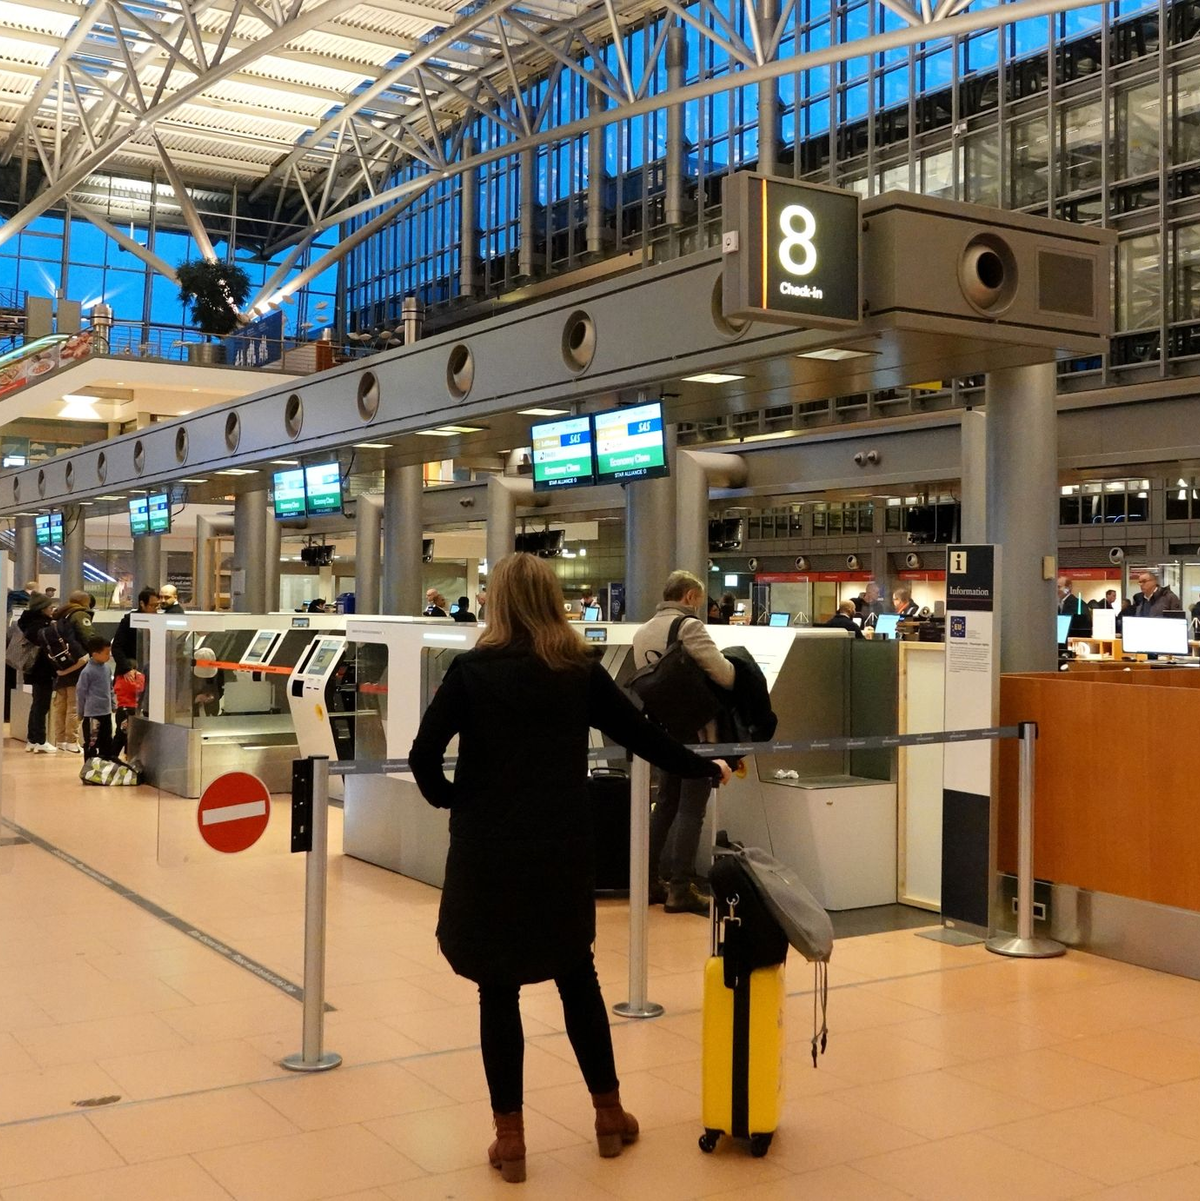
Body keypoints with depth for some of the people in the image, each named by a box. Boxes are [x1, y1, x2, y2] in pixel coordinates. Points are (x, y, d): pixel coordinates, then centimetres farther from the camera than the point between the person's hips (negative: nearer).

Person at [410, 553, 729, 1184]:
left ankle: (510, 1139, 16)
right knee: (578, 978, 19)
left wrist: (449, 797, 7)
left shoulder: (473, 669, -7)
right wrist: (707, 768, 21)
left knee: (499, 990, 8)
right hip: (563, 848, 3)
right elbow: (643, 735, 7)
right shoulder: (581, 670, 0)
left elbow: (423, 754, -13)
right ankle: (610, 1115, 30)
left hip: (488, 849, -2)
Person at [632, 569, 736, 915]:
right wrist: (736, 666, 2)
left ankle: (650, 881, 20)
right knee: (691, 810, -2)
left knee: (665, 805, 17)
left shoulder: (642, 633, 9)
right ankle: (680, 889, 0)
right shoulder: (688, 627, -15)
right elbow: (724, 674, -20)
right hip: (694, 729, -8)